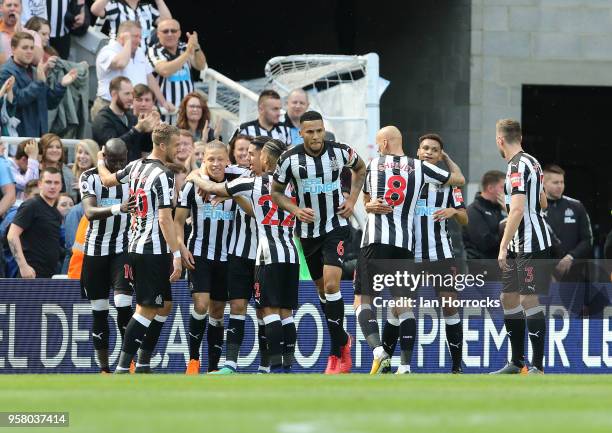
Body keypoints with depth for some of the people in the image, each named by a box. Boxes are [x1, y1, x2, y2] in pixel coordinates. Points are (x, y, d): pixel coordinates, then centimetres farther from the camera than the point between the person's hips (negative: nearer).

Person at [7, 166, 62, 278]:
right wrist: (23, 266, -22)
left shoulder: (56, 213, 18)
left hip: (50, 277, 9)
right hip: (32, 274, -9)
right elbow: (12, 236, -14)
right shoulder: (31, 206, -7)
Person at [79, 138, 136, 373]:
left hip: (123, 248, -1)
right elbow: (90, 212, -22)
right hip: (95, 249, 1)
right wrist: (117, 208, -39)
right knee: (99, 310, 4)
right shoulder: (89, 177, -5)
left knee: (123, 305, -17)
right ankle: (104, 368, 10)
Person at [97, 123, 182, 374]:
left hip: (137, 247, 9)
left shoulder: (136, 167, 9)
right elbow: (165, 219, -21)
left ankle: (143, 364, 18)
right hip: (155, 250, -9)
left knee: (164, 306, 16)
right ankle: (122, 367, -10)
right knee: (147, 309, -6)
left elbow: (108, 180, 27)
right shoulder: (163, 175, -15)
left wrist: (100, 162, 48)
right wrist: (176, 255, -23)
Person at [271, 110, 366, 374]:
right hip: (307, 231, 2)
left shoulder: (339, 152, -8)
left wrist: (352, 199, 3)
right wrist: (296, 210, -15)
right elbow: (276, 192, 2)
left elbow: (360, 168, 14)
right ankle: (342, 339, 34)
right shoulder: (290, 159, -11)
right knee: (322, 288, 12)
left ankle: (336, 352, -12)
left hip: (336, 227, -2)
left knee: (331, 284, -18)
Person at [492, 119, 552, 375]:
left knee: (529, 300, -10)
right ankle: (516, 362, 20)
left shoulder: (518, 166, -16)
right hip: (519, 247, 10)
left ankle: (537, 366, -9)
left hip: (532, 246, -10)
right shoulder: (531, 162, 14)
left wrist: (504, 246, -23)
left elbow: (517, 210, -23)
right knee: (508, 297, 13)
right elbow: (543, 203, 24)